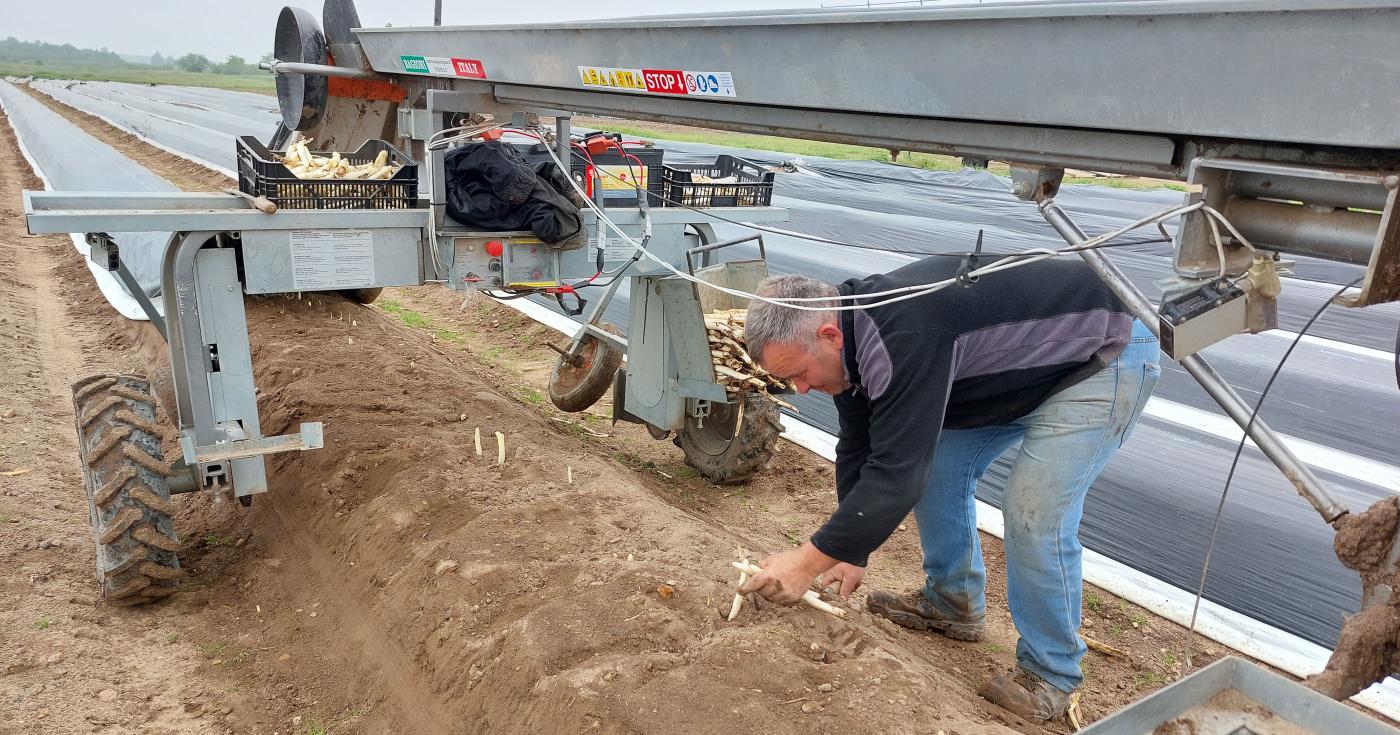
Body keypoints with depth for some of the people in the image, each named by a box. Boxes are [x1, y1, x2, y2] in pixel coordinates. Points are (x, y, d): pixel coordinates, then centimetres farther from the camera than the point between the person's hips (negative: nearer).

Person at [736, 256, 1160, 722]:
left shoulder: (901, 340, -37)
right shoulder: (851, 335, -6)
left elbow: (895, 474, -36)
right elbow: (858, 450, 2)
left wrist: (808, 562, -28)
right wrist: (852, 553, 3)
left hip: (1104, 355, -9)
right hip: (1021, 368, 9)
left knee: (1034, 511, -17)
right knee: (936, 464, 6)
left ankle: (1051, 674, 4)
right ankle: (952, 603, 24)